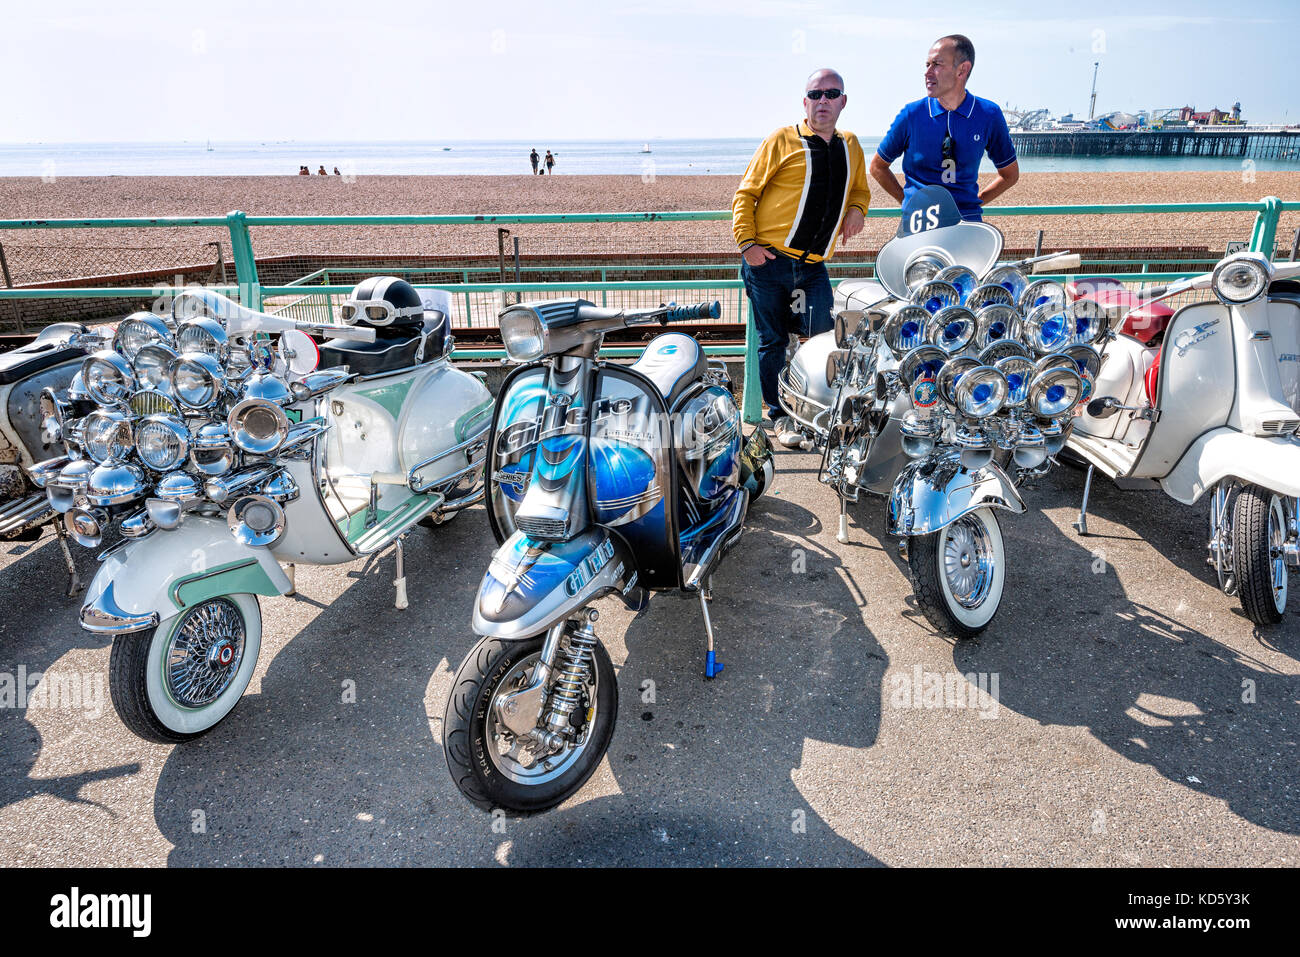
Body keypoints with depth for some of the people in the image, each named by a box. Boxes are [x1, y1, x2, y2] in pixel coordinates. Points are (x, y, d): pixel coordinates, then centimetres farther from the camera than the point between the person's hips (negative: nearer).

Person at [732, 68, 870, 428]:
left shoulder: (850, 146, 17)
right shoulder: (782, 141, 2)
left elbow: (860, 189, 32)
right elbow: (745, 194, 1)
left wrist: (856, 209, 8)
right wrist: (747, 242, -11)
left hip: (813, 266, 4)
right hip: (767, 260, -3)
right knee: (772, 341, 2)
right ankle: (773, 411, 16)